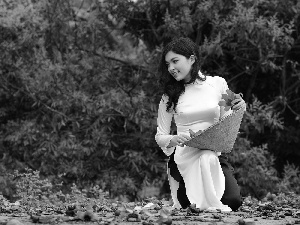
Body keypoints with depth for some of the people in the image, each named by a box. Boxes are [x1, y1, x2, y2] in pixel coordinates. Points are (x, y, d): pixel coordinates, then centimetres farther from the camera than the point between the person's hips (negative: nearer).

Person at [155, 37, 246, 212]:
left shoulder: (218, 84, 6)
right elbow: (160, 136, 7)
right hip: (184, 157, -2)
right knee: (206, 158, -39)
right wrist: (174, 140, -15)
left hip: (216, 154, 2)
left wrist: (236, 111, -8)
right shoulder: (170, 96, 5)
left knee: (233, 200, -24)